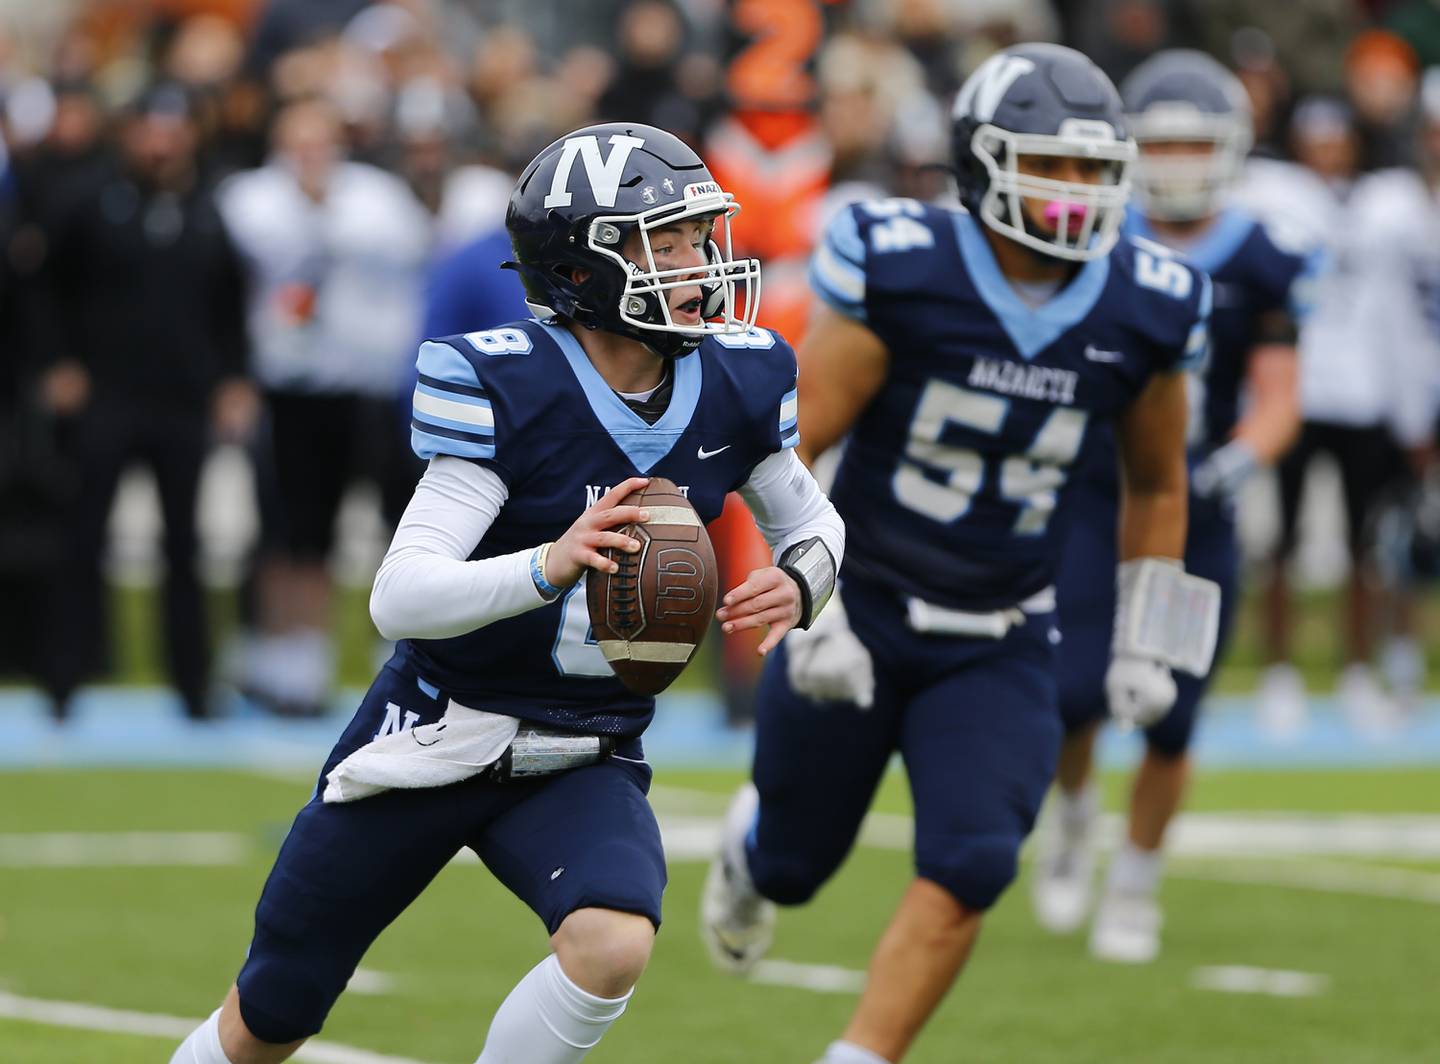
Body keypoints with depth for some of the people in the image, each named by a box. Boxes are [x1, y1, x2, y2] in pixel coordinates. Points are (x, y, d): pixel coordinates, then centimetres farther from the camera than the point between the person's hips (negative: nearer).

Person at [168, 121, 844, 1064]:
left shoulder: (736, 381, -7)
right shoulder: (503, 386, -22)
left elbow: (813, 523, 11)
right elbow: (399, 598, -29)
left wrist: (799, 584, -14)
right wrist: (549, 567, -46)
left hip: (582, 763, 3)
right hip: (437, 733, -3)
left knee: (614, 946, -30)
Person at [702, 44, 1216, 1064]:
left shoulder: (1141, 312, -6)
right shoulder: (902, 274, -18)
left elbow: (1157, 485, 11)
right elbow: (789, 451, -16)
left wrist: (1144, 646, 7)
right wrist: (809, 614, -23)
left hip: (1000, 651, 2)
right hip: (859, 622, -2)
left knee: (967, 870, -17)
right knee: (796, 866, 13)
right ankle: (752, 842, 50)